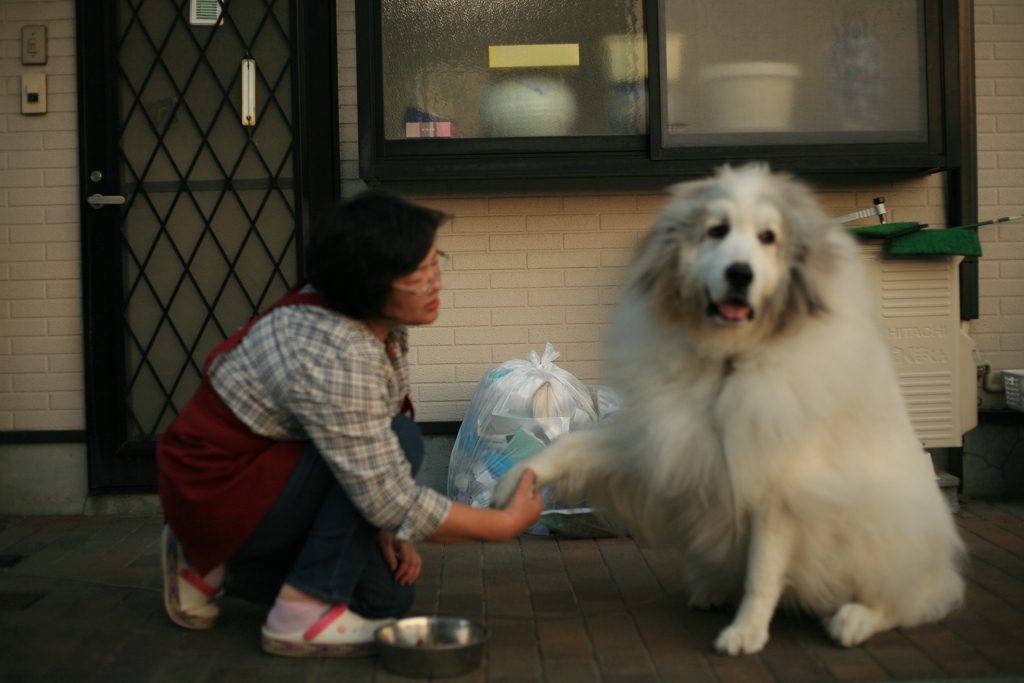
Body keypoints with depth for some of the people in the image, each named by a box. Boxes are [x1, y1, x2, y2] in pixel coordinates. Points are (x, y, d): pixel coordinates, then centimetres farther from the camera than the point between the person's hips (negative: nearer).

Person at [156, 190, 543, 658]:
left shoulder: (377, 319, -6)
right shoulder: (338, 360, -33)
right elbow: (393, 505, -29)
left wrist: (388, 526, -7)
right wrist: (506, 523, -20)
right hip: (218, 496, -9)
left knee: (386, 597, 7)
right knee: (400, 442, -24)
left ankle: (213, 568, 15)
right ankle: (301, 614, -16)